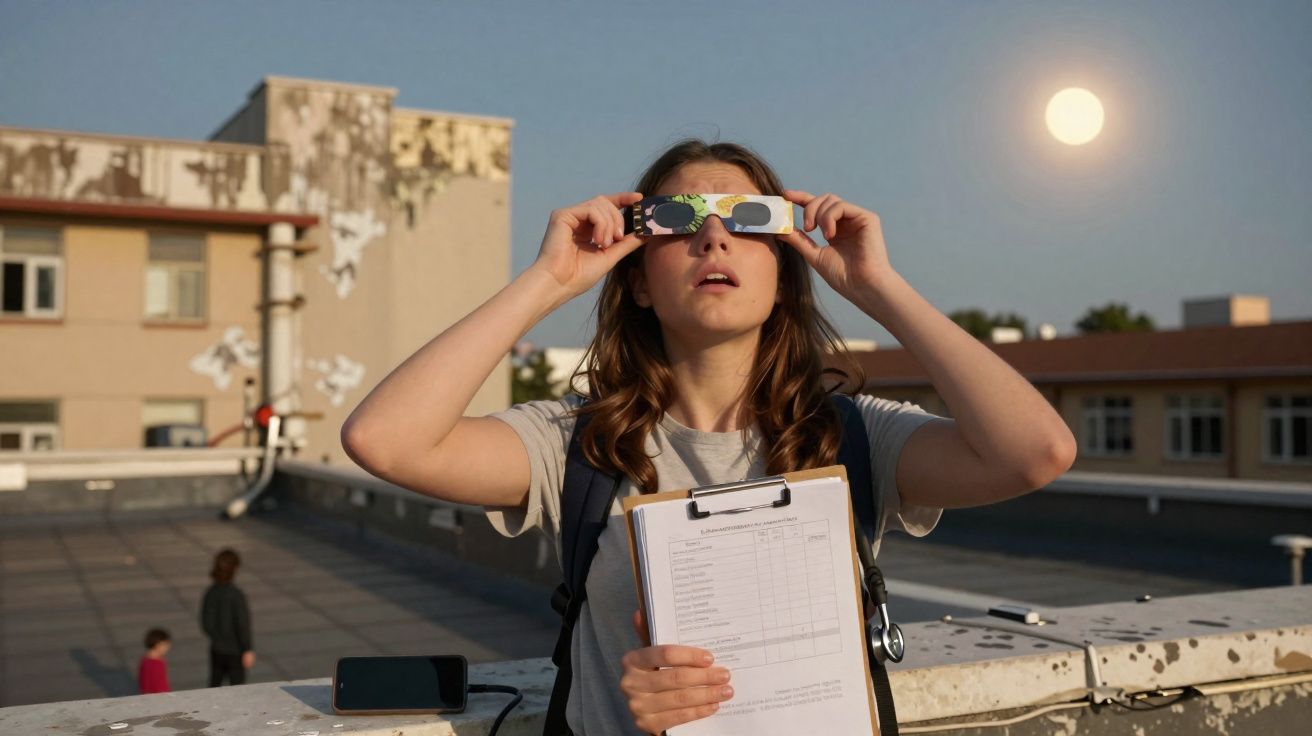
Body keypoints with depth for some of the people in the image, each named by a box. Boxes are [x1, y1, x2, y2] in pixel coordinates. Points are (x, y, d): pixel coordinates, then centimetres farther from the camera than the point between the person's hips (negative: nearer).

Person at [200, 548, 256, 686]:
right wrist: (248, 650, -12)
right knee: (237, 687, 10)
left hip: (216, 649, 5)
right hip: (235, 650, -5)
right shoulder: (236, 595, -21)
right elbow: (242, 625, -18)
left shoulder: (210, 593, -5)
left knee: (214, 685, 16)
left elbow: (206, 624, 1)